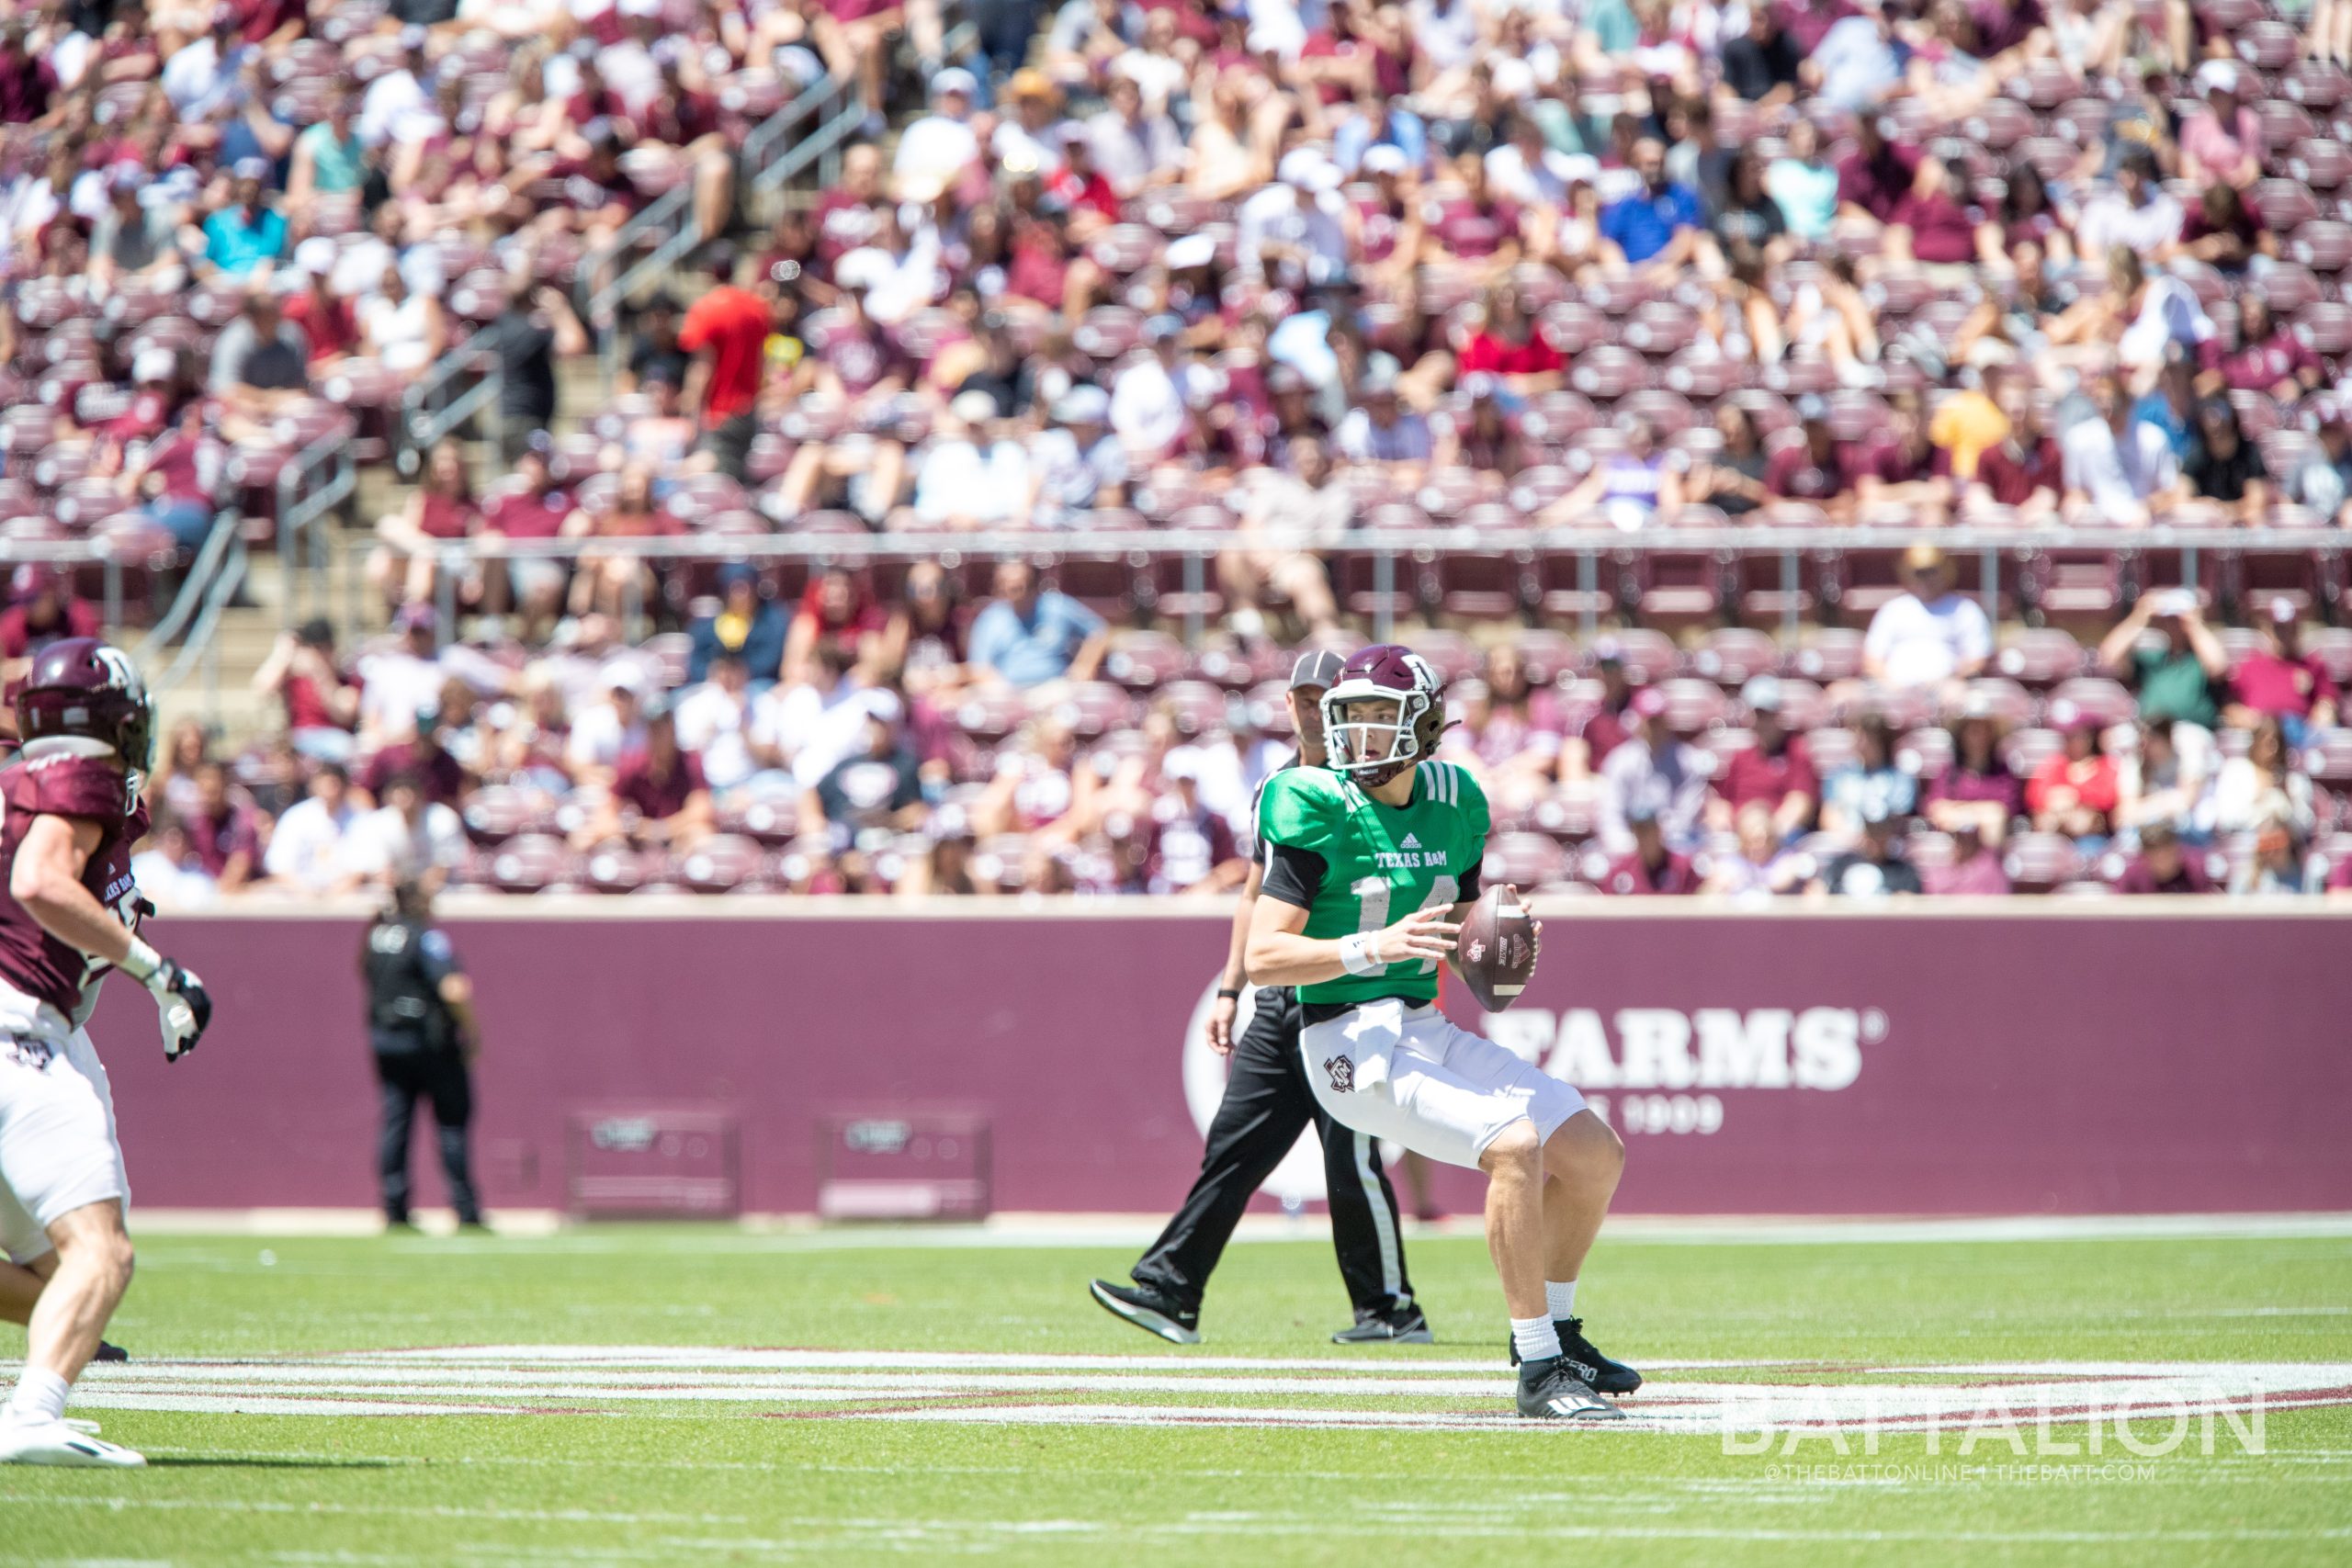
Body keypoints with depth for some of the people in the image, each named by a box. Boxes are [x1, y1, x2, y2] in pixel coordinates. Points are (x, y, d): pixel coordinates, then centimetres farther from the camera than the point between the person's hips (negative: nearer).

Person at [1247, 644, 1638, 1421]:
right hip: (1353, 1043, -8)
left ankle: (1554, 1332, 26)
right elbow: (1263, 955, -15)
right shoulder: (1319, 812, -11)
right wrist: (1375, 947, -27)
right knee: (1514, 1144, -27)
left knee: (1596, 1154, 6)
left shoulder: (1452, 807, 9)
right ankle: (1539, 1371, -21)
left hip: (1428, 1030, 8)